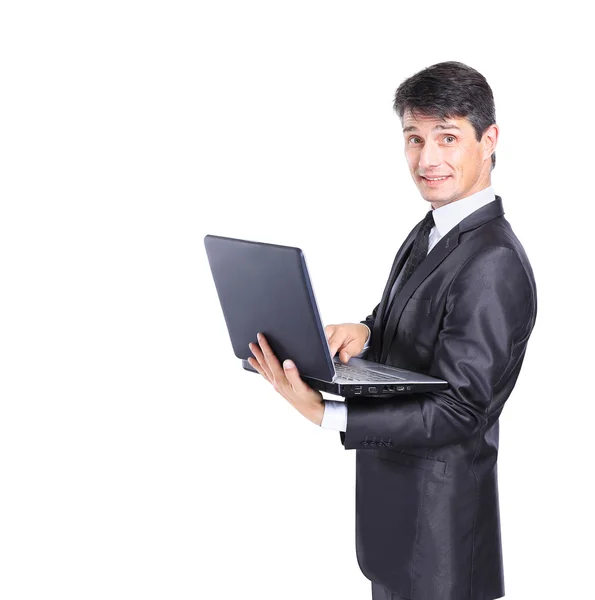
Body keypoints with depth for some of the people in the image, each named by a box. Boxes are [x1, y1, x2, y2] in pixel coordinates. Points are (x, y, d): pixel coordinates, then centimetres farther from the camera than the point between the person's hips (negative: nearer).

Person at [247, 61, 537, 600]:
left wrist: (325, 415, -30)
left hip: (437, 509, -8)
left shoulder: (493, 264, -26)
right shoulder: (430, 231, 3)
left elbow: (457, 412, -26)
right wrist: (363, 332, -11)